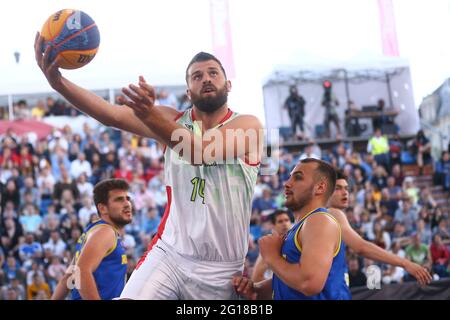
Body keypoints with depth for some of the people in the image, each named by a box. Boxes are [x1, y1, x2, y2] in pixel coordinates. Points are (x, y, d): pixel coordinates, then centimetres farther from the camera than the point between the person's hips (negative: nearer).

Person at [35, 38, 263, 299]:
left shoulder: (248, 126, -6)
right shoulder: (172, 120, 4)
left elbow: (201, 152, -25)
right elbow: (113, 115, -12)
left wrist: (151, 116, -41)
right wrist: (59, 82, -27)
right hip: (169, 255, 2)